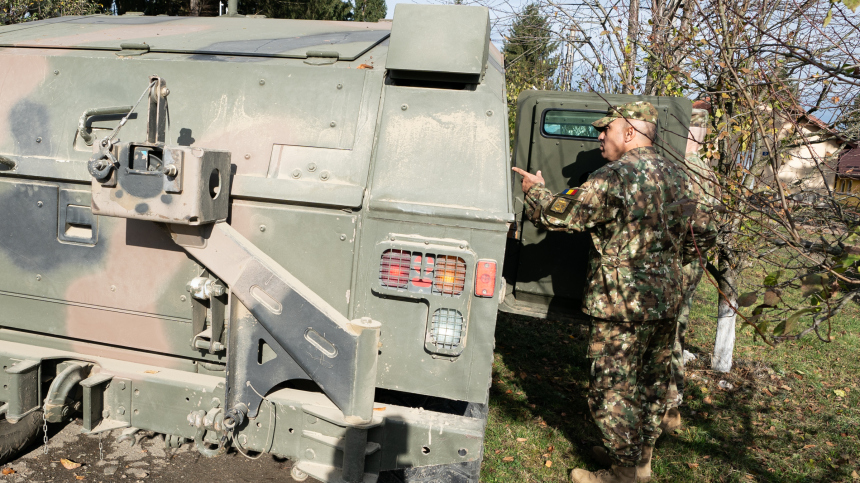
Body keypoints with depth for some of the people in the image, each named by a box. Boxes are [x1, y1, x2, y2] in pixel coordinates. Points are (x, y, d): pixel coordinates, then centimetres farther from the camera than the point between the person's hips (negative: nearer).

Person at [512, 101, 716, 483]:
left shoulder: (615, 176, -17)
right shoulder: (676, 175, 9)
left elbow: (560, 214, -14)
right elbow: (687, 231, 19)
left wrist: (534, 190, 4)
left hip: (622, 305, -9)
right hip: (666, 300, 9)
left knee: (612, 389, 4)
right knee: (652, 383, 19)